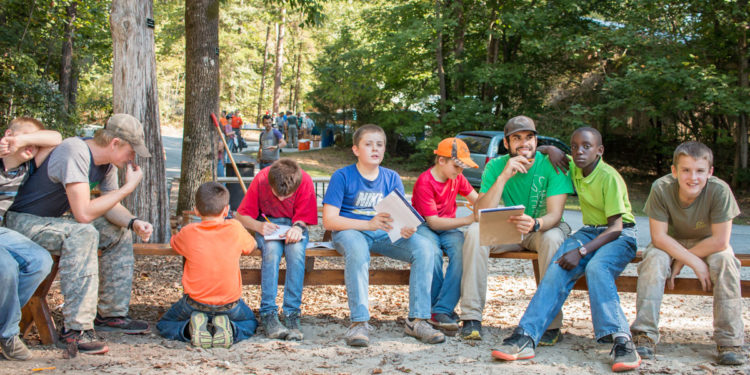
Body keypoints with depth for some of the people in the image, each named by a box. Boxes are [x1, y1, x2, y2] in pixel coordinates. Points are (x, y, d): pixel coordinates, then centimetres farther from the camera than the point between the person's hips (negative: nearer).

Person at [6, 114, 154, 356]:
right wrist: (129, 186, -27)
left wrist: (134, 222, -16)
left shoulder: (107, 162, 1)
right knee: (83, 233, -34)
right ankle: (75, 331, -35)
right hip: (22, 221, -10)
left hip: (52, 220, 10)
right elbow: (84, 214, -35)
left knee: (119, 232, 4)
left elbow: (112, 208, 6)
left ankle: (111, 314, 8)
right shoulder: (74, 153, -28)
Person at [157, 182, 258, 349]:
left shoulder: (189, 232, -7)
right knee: (250, 323, 31)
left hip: (195, 303, 0)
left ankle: (191, 328, -6)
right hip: (230, 306, 0)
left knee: (164, 324, 26)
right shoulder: (235, 228, -7)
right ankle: (228, 329, -3)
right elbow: (252, 246, 12)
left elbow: (173, 243, 15)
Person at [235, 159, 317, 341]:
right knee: (272, 249, -34)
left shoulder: (305, 181, -19)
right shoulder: (261, 180, -19)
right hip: (268, 226, 0)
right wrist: (258, 226, -29)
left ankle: (292, 315, -32)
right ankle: (268, 314, -32)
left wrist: (298, 228, -32)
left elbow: (303, 218, -9)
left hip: (294, 225, 0)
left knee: (296, 249, -33)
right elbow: (241, 215, -9)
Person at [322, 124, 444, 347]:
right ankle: (359, 322, -38)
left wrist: (407, 229, -22)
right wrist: (368, 224, -25)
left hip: (384, 234, 4)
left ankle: (417, 320, -19)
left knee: (424, 248, -22)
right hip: (350, 230, -4)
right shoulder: (342, 176, -2)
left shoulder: (391, 178, 11)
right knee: (357, 251, -40)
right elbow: (329, 220, -11)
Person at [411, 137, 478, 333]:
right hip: (425, 227, -5)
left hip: (449, 227, 5)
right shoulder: (424, 182, -15)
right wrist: (468, 220, -23)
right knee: (433, 253, -39)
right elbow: (433, 221, -18)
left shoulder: (457, 178, 8)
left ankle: (442, 311, -32)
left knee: (462, 252, -30)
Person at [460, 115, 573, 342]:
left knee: (553, 238, -36)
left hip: (544, 228, -2)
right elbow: (482, 214, -21)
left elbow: (554, 215, -24)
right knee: (475, 232, -25)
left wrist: (535, 224, -48)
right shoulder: (496, 166, -10)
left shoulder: (552, 165, -16)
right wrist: (503, 177, -32)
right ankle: (471, 317, -23)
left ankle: (551, 323, -27)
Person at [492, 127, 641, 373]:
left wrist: (581, 251, -30)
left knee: (596, 268, -37)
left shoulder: (609, 178, -16)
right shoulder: (574, 170, 5)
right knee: (558, 269, -22)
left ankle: (621, 340, -43)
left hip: (620, 235, -5)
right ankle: (525, 338, -33)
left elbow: (615, 228, -20)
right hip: (590, 231, 6)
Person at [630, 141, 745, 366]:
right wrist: (695, 263, -31)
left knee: (724, 261, -30)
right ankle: (645, 334, -26)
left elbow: (720, 241, -26)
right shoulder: (661, 188, -27)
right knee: (654, 258, -29)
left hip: (708, 245, 0)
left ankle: (730, 341, -22)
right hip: (671, 244, 0)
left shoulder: (719, 191, -28)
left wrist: (681, 261, -23)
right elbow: (659, 237, -25)